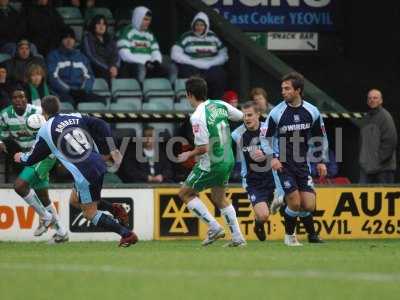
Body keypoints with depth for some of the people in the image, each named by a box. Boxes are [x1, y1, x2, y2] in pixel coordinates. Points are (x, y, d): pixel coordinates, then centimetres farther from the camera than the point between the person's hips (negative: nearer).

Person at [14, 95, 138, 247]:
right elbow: (102, 126, 1)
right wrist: (112, 148, 0)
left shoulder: (45, 132, 1)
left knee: (90, 213, 7)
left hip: (84, 175, -7)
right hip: (100, 165, 7)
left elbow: (32, 159, 12)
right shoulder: (76, 117, 13)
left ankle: (126, 234, -4)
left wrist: (20, 158, 34)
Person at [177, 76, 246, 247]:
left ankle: (214, 227, 2)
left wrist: (188, 155, -5)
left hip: (211, 165, -8)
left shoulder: (197, 117, -23)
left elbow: (203, 148, -25)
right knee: (219, 199, 23)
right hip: (228, 161, 8)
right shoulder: (220, 105, -1)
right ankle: (237, 238, 19)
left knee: (185, 193, 9)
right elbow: (242, 117, 14)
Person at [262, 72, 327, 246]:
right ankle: (289, 235, 12)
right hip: (282, 164, -3)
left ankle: (312, 234, 21)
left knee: (308, 206, -4)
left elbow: (320, 138, 12)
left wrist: (321, 161, 8)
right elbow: (265, 137, 1)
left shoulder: (312, 112, 0)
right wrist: (272, 157, -12)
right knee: (295, 202, -11)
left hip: (303, 164, 3)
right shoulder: (277, 112, -8)